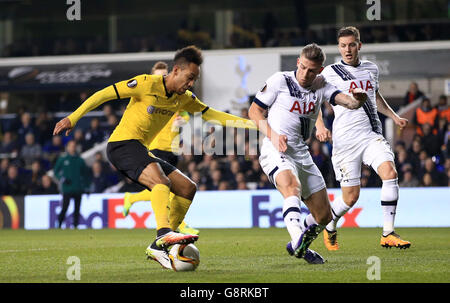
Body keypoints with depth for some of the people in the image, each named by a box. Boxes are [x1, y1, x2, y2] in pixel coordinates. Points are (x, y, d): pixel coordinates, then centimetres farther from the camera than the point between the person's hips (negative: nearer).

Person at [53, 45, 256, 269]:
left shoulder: (183, 98, 11)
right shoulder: (148, 84, -12)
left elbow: (211, 114, 16)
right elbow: (105, 94, -10)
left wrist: (252, 124, 9)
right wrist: (72, 118, -14)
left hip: (140, 151, 9)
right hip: (122, 144, -9)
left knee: (188, 188, 2)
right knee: (161, 182, -32)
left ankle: (158, 247, -2)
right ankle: (164, 233, -51)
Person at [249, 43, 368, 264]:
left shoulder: (321, 86, 10)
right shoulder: (280, 80, -1)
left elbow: (349, 102, -5)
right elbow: (254, 111, 2)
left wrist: (358, 99, -30)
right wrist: (272, 135, -14)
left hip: (302, 154, 6)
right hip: (276, 152, -6)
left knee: (324, 216, 8)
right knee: (293, 187, -37)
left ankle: (298, 246, 33)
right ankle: (297, 237, -56)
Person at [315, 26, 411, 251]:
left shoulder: (371, 69, 13)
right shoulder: (330, 72, -1)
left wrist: (394, 116, 23)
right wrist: (320, 126, -16)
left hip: (372, 135, 4)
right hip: (345, 139, -3)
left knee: (390, 173, -22)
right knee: (351, 196, -2)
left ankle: (388, 234, -17)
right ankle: (329, 228, 30)